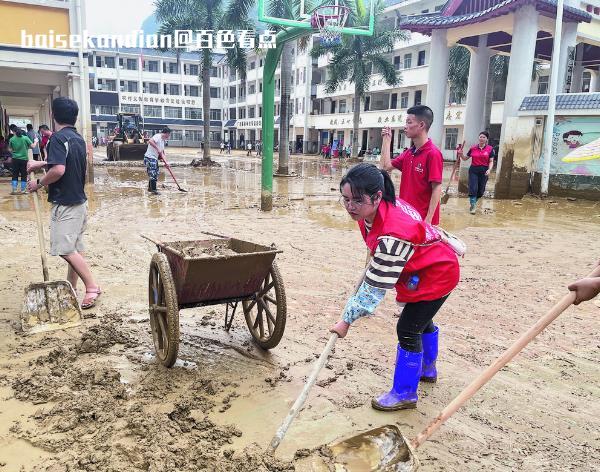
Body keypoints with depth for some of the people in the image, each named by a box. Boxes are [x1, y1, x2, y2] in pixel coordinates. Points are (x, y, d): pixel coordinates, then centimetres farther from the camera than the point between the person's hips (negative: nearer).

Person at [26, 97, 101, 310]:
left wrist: (39, 183, -11)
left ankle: (92, 287, -8)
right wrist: (42, 163, 25)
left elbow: (59, 170, -27)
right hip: (79, 201, 9)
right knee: (75, 248, 12)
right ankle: (71, 287, 21)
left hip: (65, 204, -9)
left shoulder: (58, 138, -15)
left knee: (66, 249, -9)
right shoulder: (78, 138, 12)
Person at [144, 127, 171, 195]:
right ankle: (153, 189, -8)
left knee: (156, 173, 16)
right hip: (150, 157, -10)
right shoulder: (158, 136, -13)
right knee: (153, 173, -10)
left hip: (154, 158, 10)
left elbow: (162, 152, 19)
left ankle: (150, 188, 27)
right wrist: (157, 148, -30)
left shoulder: (163, 140, 16)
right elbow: (150, 141, -32)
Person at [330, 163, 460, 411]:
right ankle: (427, 369, 52)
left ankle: (404, 393, 12)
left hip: (436, 274, -10)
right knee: (421, 319, 27)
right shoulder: (376, 207, -17)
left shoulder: (393, 234, -41)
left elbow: (376, 285, -34)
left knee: (407, 329, -7)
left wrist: (348, 320, -27)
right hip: (423, 266, 10)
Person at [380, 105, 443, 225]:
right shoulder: (408, 153, 7)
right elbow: (386, 166, 13)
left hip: (422, 218, -8)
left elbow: (437, 189, -18)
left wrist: (428, 220, -21)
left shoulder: (432, 154, -16)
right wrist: (386, 140, 10)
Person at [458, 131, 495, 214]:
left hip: (484, 171, 1)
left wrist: (489, 170, -16)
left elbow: (491, 161, 0)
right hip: (473, 170, 0)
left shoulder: (490, 149, 1)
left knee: (481, 190, 7)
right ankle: (473, 206, 2)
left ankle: (474, 202, 34)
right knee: (473, 188, -10)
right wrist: (461, 154, -8)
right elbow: (465, 158, 12)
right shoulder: (473, 148, 3)